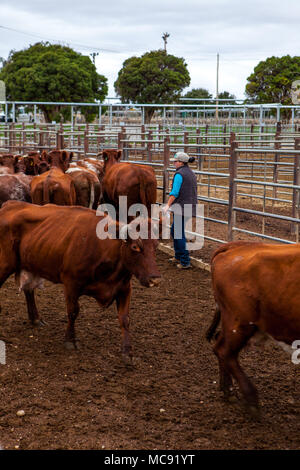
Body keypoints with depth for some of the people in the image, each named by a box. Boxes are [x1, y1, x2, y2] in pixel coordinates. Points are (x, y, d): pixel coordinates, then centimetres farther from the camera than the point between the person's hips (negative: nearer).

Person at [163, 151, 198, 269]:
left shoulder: (179, 174, -14)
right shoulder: (191, 173, 14)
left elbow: (175, 192, -19)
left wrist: (168, 205, -14)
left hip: (181, 208, -9)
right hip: (190, 207, 9)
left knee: (179, 233, -3)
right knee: (174, 230, 21)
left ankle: (185, 262, -4)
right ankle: (178, 256, 28)